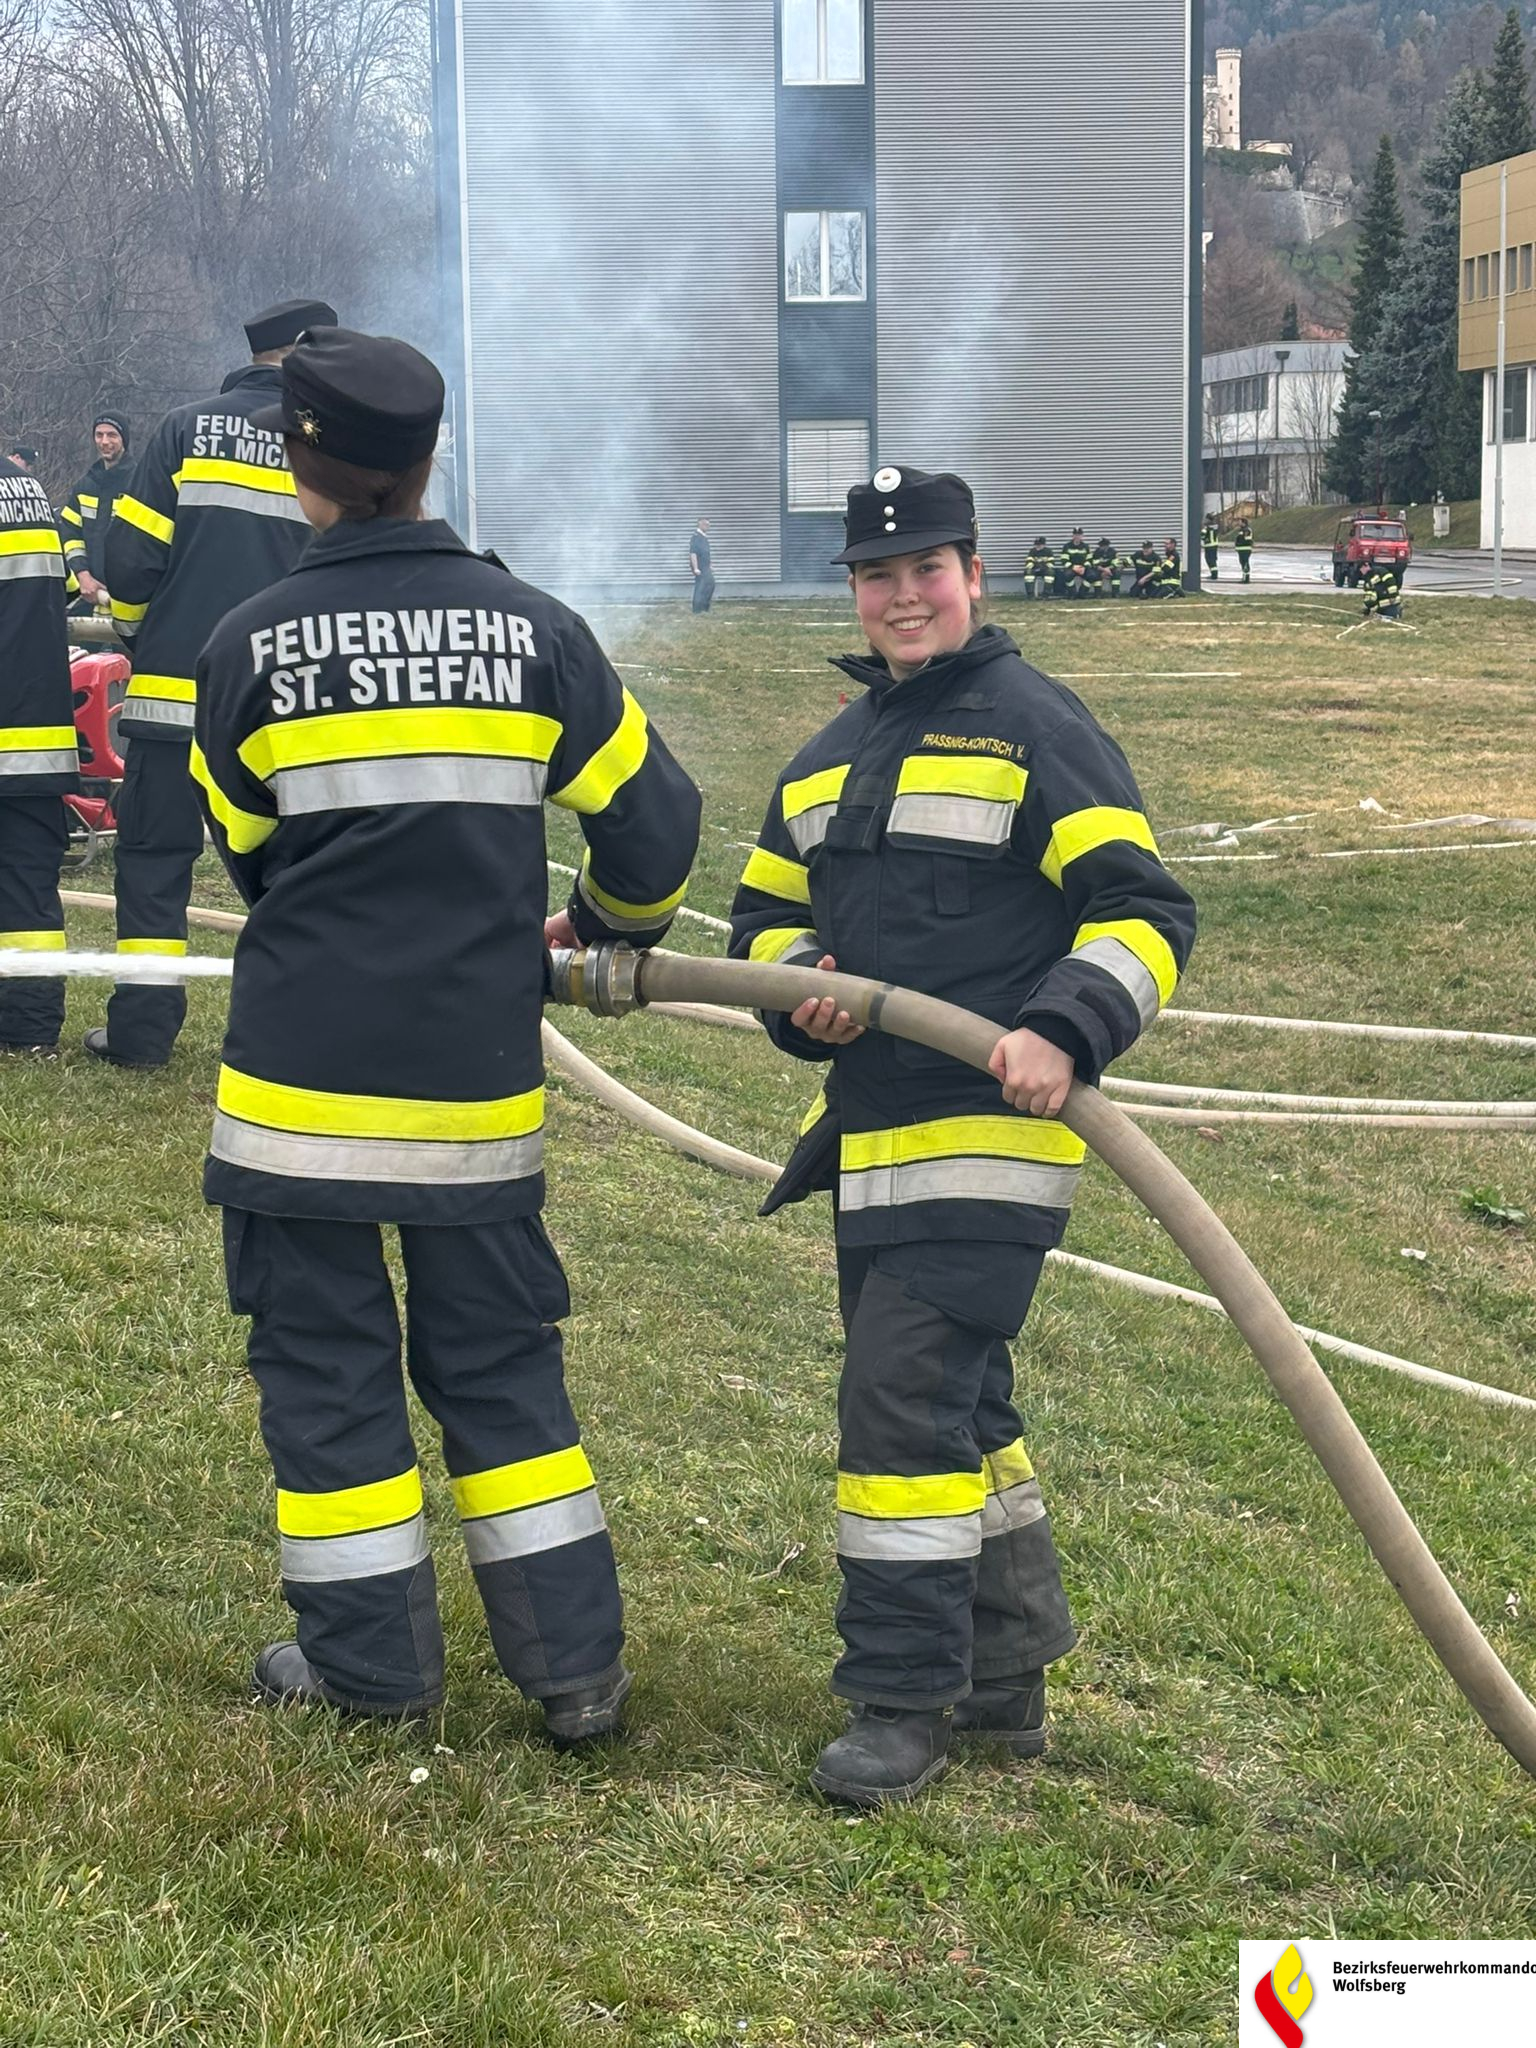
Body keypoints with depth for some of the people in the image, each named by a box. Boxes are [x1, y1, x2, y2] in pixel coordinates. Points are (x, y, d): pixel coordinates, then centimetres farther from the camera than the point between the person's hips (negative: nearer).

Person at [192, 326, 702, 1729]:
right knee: (498, 1360, 13)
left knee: (325, 1361, 10)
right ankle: (575, 1662, 15)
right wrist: (613, 924, 25)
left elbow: (241, 849, 8)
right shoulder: (535, 628, -2)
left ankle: (372, 1661, 16)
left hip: (303, 1073, -2)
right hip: (478, 1081, 2)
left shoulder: (253, 645, -6)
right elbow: (651, 821, 4)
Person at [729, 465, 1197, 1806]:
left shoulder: (1035, 728, -5)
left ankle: (903, 1703, -4)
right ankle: (1008, 1680, 28)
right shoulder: (830, 758, 19)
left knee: (906, 1394, -13)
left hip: (992, 1131, -8)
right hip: (869, 1137, 8)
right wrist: (798, 985, 0)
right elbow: (766, 914, 23)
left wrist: (1065, 1031, -26)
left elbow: (1143, 912, -10)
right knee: (958, 1402, 15)